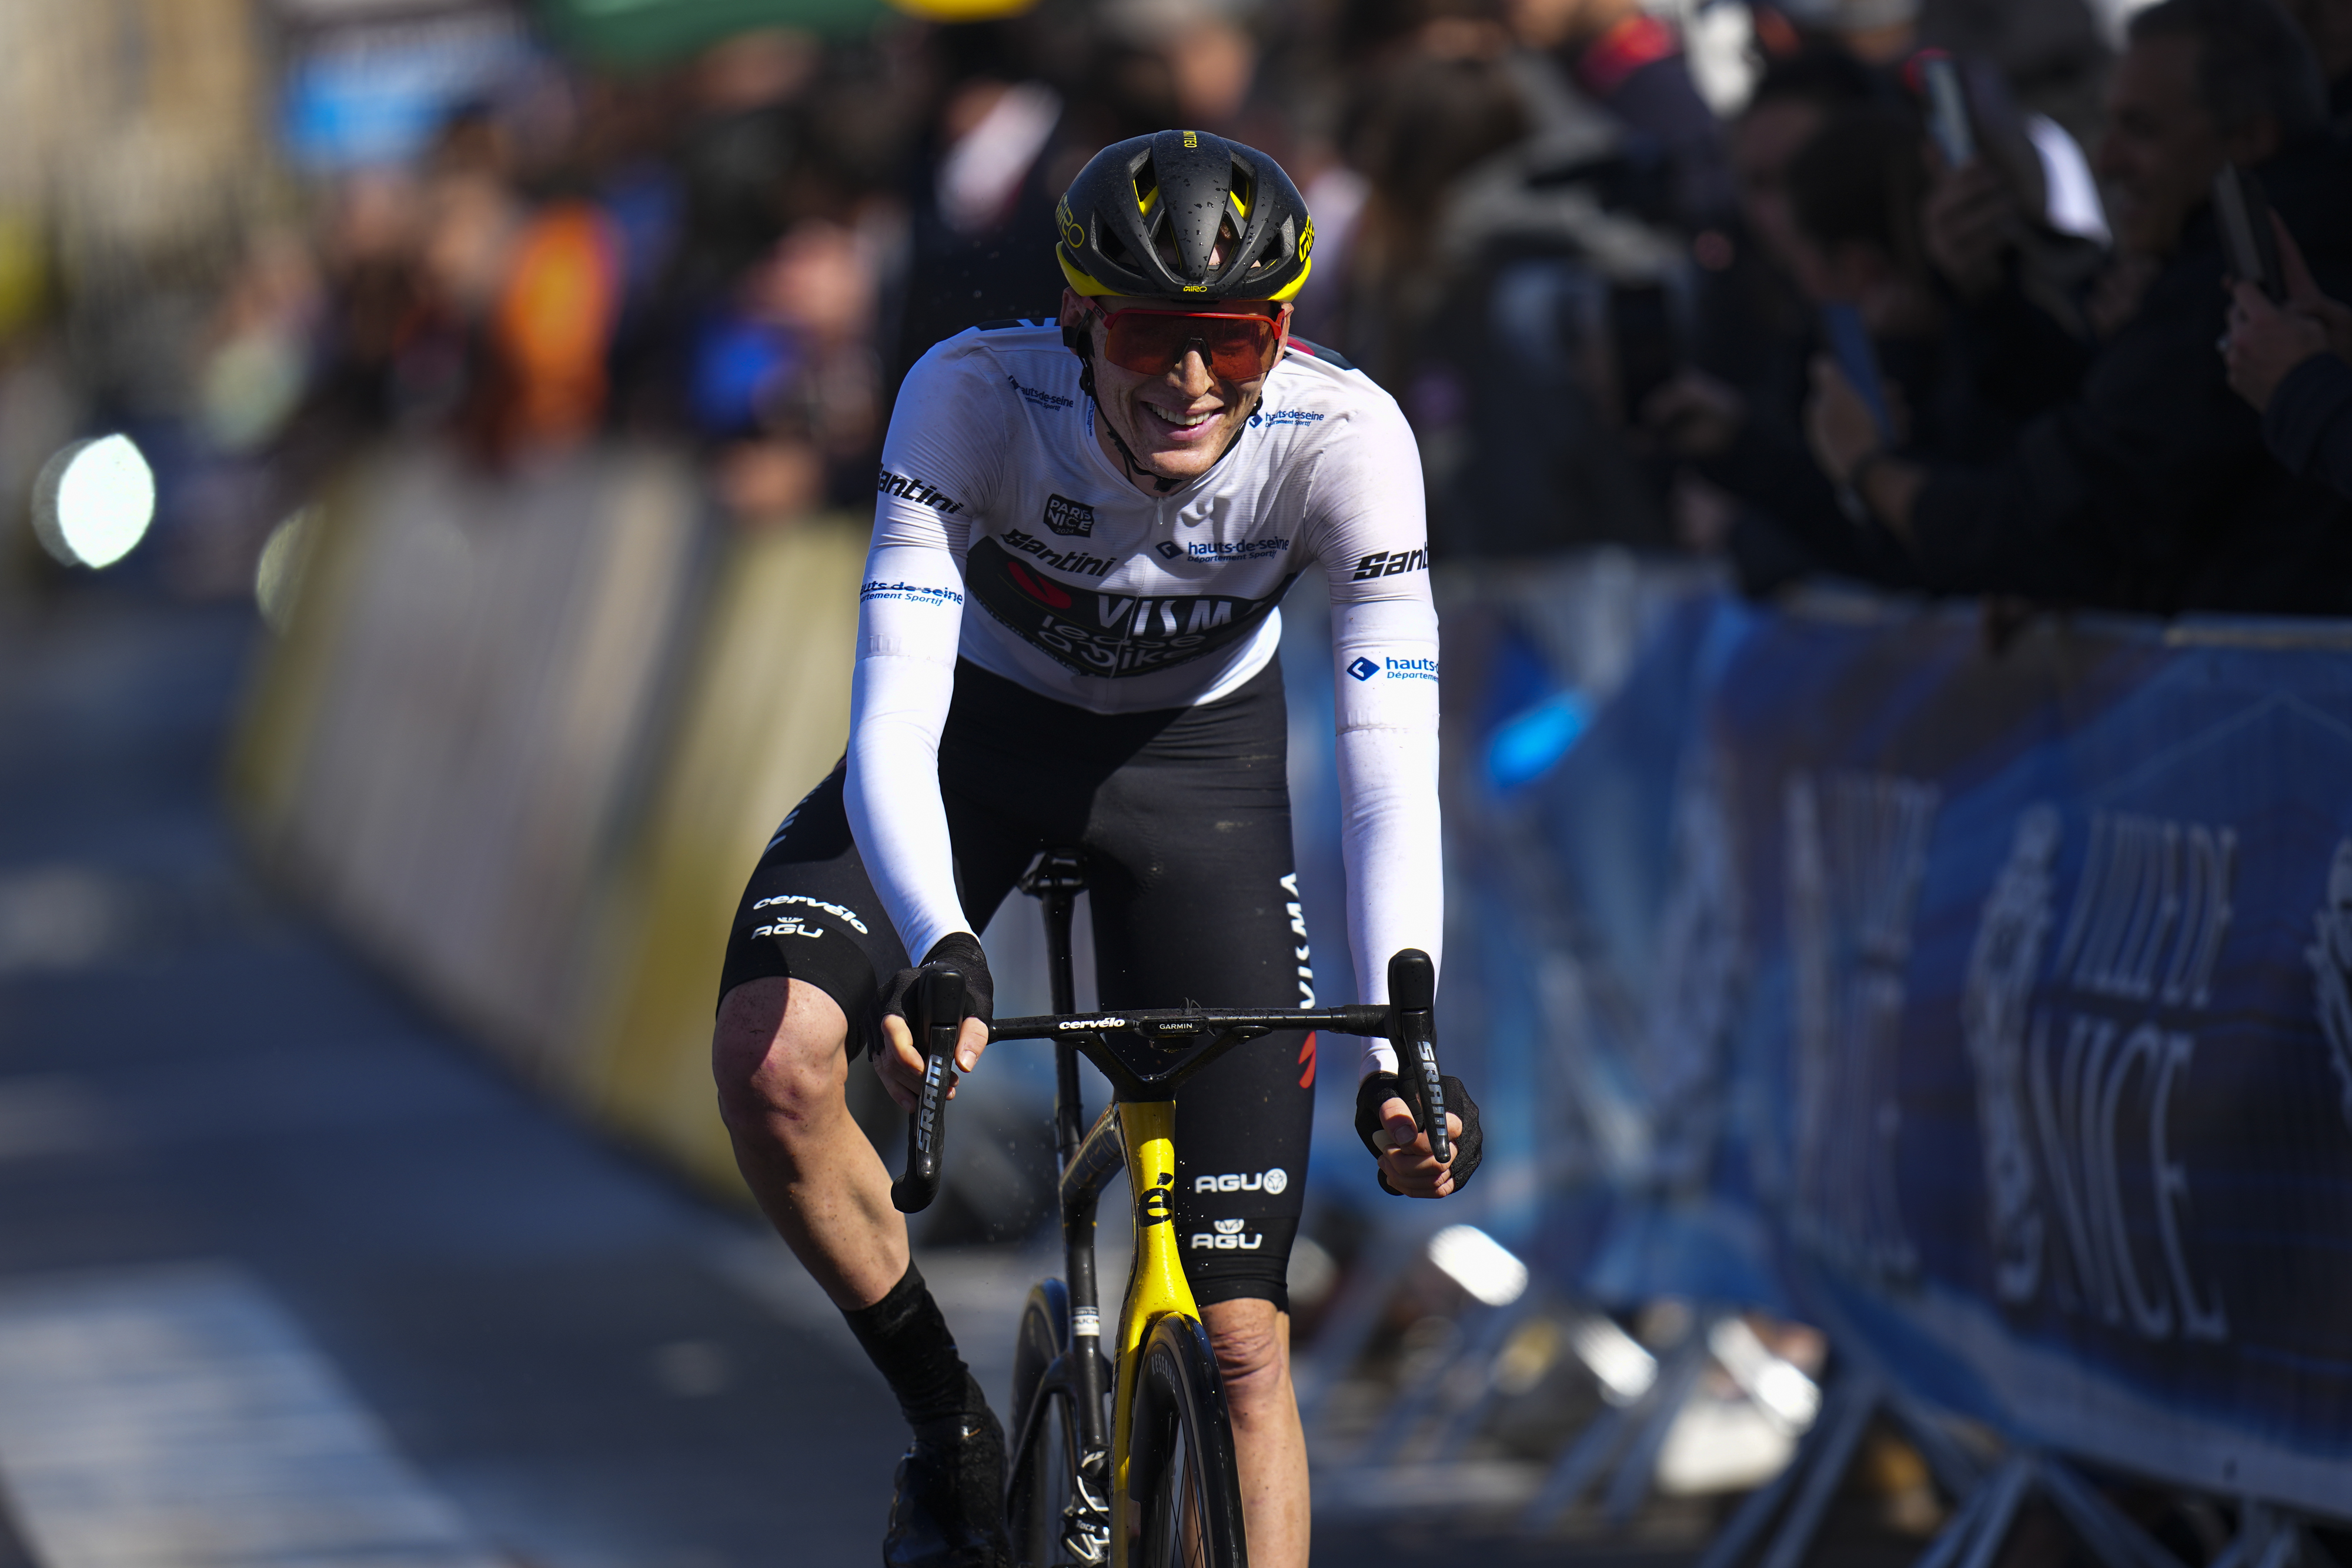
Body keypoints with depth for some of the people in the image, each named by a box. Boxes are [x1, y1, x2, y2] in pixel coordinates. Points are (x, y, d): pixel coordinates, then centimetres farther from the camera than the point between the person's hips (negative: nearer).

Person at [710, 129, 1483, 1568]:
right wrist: (942, 953, -56)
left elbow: (1391, 768, -33)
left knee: (1243, 1339, -6)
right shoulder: (973, 394, -32)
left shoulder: (1345, 437, -30)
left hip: (1198, 763, 0)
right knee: (770, 1061, -29)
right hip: (981, 732, 0)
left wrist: (1401, 1049, -47)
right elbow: (892, 720, -38)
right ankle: (950, 1425, -4)